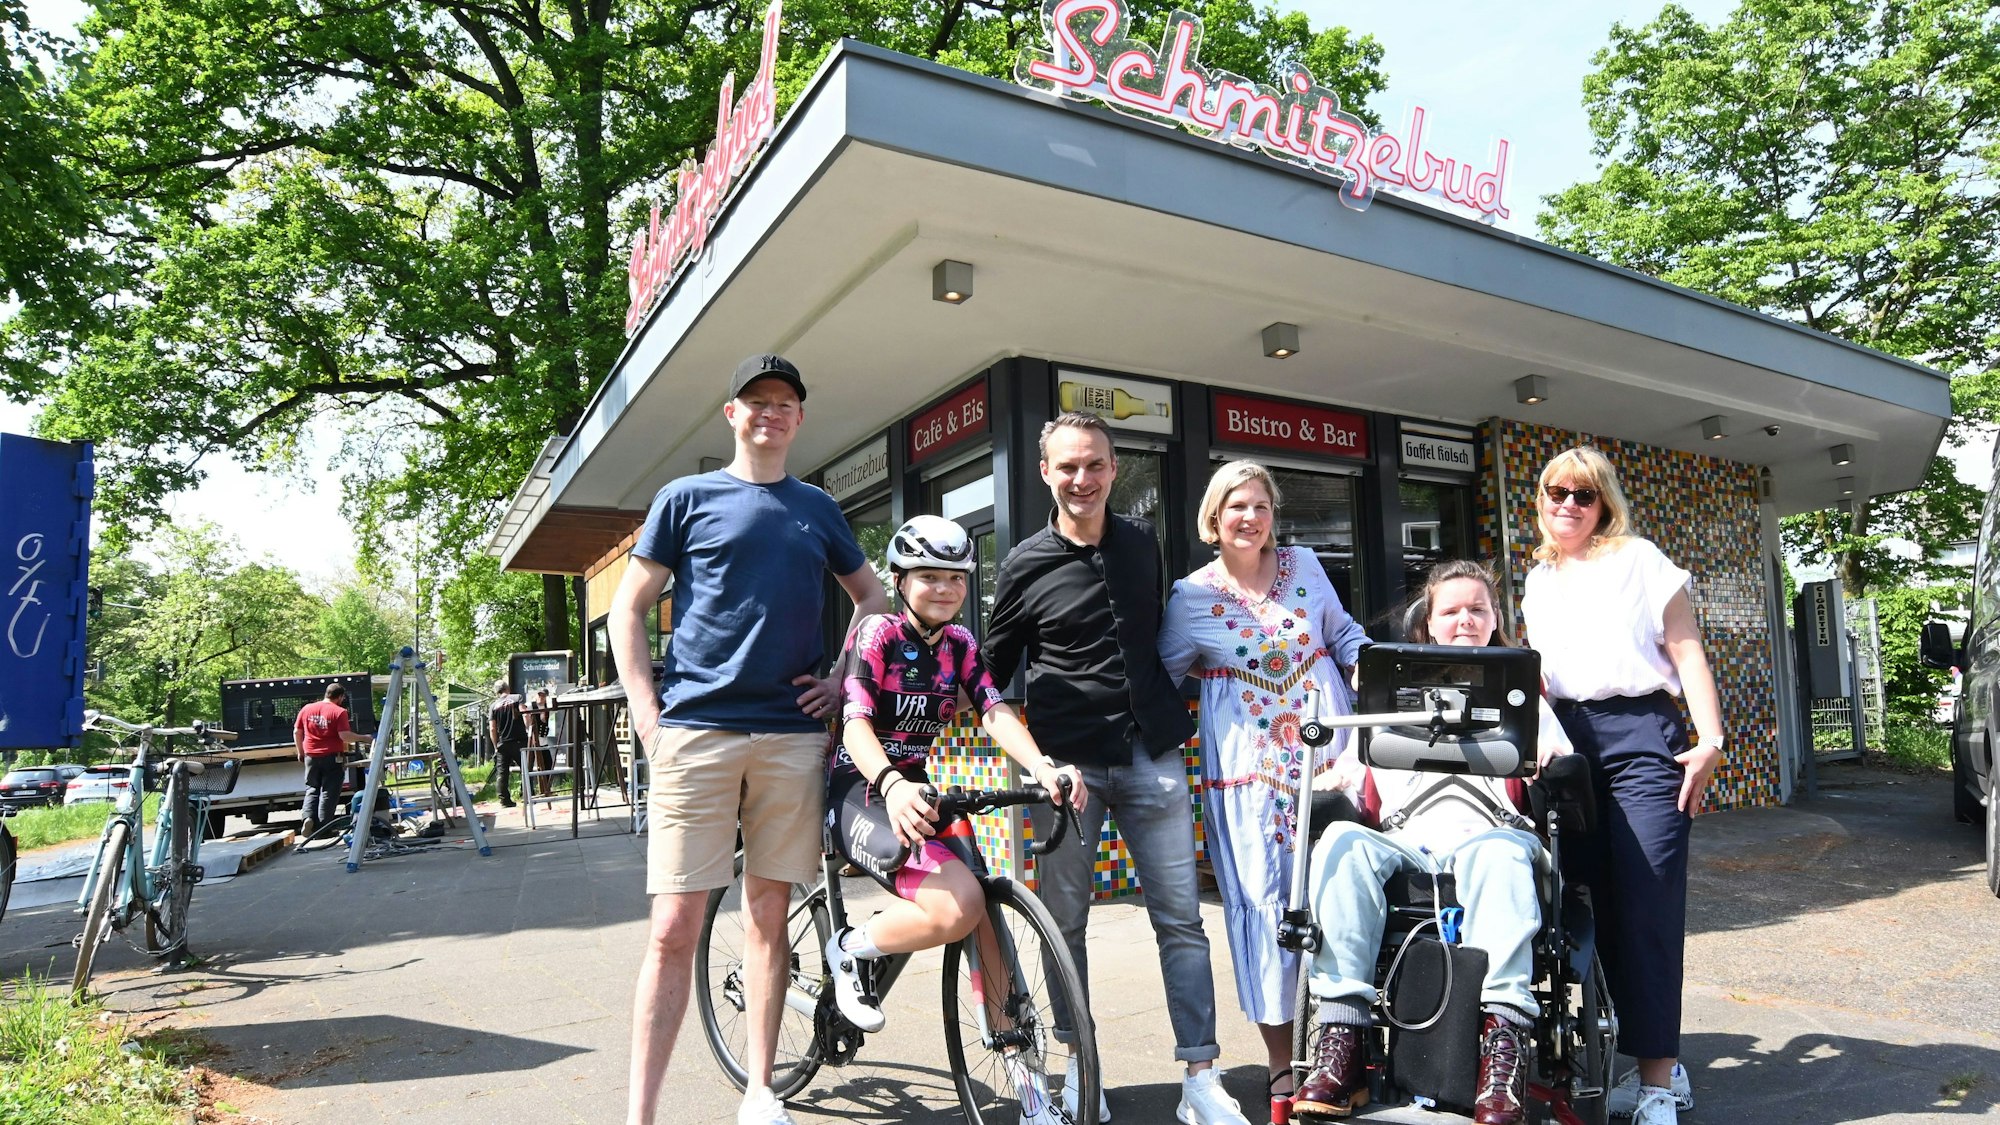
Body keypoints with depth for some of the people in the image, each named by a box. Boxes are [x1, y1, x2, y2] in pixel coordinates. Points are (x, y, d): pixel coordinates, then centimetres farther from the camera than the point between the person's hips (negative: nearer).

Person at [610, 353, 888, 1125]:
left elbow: (873, 599, 23)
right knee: (674, 928, -4)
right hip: (696, 732, -2)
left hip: (792, 735, 3)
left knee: (769, 913, 9)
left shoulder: (817, 509, 14)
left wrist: (843, 681, 10)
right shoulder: (687, 497, 6)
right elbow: (628, 608, 6)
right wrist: (647, 713, -4)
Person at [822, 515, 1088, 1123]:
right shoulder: (877, 633, -10)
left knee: (983, 917, -7)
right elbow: (857, 725, -22)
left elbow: (994, 712, -8)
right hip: (865, 791, -6)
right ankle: (850, 949, -1)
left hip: (922, 791, 6)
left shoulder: (960, 644, 7)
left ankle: (1024, 1075, 4)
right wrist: (893, 786, -43)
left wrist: (1042, 766, -28)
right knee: (959, 905, -27)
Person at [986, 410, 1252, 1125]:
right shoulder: (1026, 564, -1)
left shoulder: (1142, 543, 9)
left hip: (1151, 756, 2)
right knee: (1066, 921, 7)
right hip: (1067, 763, -2)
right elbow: (994, 668, 8)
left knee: (1181, 920, 2)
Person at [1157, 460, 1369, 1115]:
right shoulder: (1192, 596, -1)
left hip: (1327, 749, 3)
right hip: (1248, 766, -2)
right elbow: (1158, 673, 4)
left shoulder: (1303, 565, 7)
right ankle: (1283, 1061, 12)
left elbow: (1343, 635, 17)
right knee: (1264, 899, -1)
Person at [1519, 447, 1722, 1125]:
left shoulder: (1640, 560, 6)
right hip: (1568, 741, 4)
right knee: (1596, 903, 3)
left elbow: (1687, 652, 0)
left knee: (1648, 903, -8)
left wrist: (1709, 742, -8)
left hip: (1640, 733, -4)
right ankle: (1634, 1062, 14)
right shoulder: (1537, 582, 20)